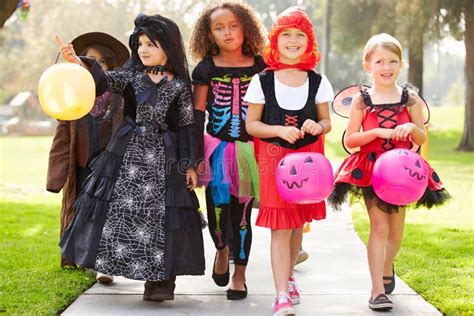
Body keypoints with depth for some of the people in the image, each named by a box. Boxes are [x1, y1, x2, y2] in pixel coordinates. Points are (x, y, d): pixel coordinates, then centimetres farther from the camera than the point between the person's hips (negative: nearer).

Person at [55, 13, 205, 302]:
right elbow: (104, 80, -11)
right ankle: (107, 265, 15)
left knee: (160, 214, -4)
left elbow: (187, 125, 3)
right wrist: (76, 62, -29)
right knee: (119, 211, 1)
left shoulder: (179, 85, 2)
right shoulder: (132, 76, 6)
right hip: (128, 153, 2)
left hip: (162, 158, -2)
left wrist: (190, 165, -1)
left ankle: (161, 279, 2)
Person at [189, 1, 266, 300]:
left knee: (241, 214, 5)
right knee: (218, 205, -11)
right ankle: (221, 249, 21)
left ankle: (240, 276, 17)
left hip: (249, 149, 0)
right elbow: (197, 114, 3)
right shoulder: (206, 69, 1)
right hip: (217, 148, 0)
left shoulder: (259, 67, 1)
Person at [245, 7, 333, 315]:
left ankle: (288, 275, 36)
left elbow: (327, 122, 10)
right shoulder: (262, 81, -1)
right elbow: (251, 124, -1)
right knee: (280, 226, -9)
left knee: (298, 223, 13)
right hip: (273, 157, -3)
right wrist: (281, 130, -18)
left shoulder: (317, 81, 5)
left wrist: (317, 126, -14)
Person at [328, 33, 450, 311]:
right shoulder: (361, 101, -3)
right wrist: (376, 132, -17)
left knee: (396, 230, 13)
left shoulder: (410, 99, 2)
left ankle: (387, 268, 42)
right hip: (370, 168, -3)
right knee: (379, 226, -10)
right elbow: (349, 141, -3)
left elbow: (422, 139, 7)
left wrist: (413, 128, -15)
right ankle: (378, 290, -7)